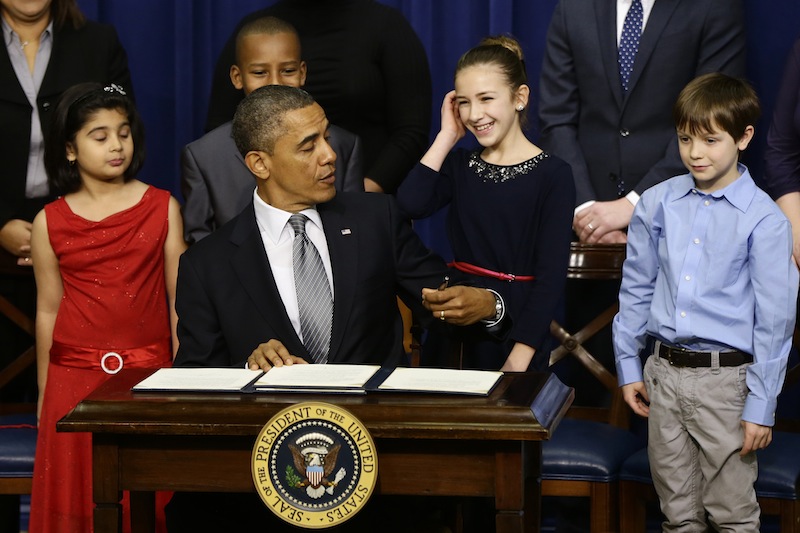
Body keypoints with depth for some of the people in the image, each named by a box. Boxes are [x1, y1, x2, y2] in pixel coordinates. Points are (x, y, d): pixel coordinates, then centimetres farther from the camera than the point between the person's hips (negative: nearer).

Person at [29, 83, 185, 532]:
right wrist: (44, 395, 10)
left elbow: (178, 298, 4)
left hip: (148, 373, 0)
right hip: (75, 375, 0)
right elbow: (49, 310, 7)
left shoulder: (163, 208, 3)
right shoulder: (50, 223, 3)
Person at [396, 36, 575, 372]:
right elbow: (409, 205, -12)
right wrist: (447, 136, -3)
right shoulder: (459, 166, 9)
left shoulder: (553, 175, -6)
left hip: (517, 320, -4)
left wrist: (519, 357, -17)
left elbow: (551, 276, -11)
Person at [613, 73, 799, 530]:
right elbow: (636, 289, 13)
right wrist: (629, 365, 13)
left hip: (725, 378, -4)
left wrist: (761, 406, -8)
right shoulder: (657, 205, 3)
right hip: (663, 374, 4)